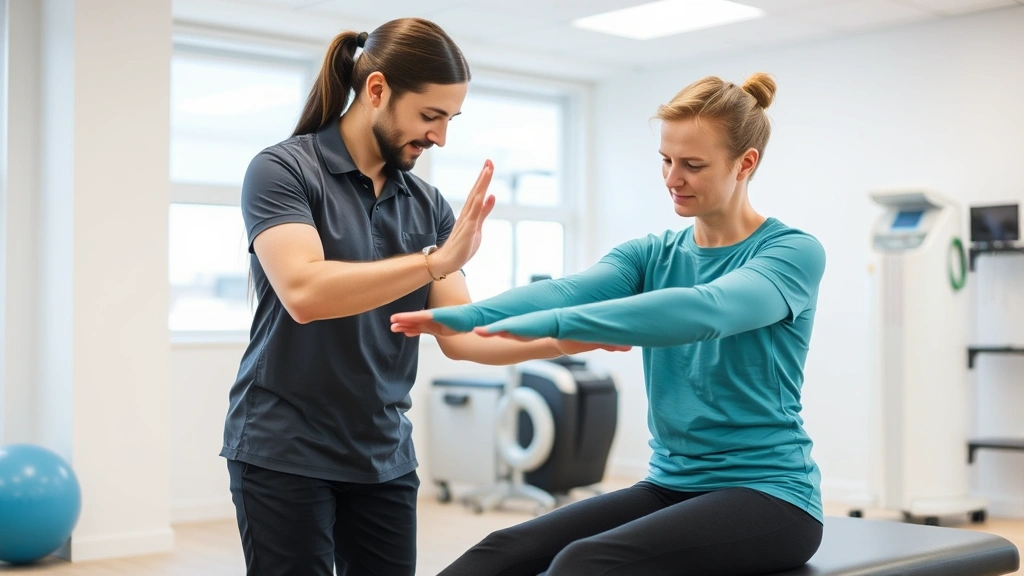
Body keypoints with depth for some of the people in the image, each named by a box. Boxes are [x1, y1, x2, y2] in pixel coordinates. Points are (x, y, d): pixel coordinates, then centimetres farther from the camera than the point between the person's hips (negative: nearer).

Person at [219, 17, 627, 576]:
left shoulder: (427, 205, 6)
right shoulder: (282, 169, -9)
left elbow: (458, 334, 2)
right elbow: (303, 292, -26)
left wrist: (564, 341, -12)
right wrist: (437, 260, -31)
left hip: (384, 457, 5)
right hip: (284, 453, -5)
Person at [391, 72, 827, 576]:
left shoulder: (793, 253, -8)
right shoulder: (651, 256, 9)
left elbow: (704, 311, -29)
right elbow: (571, 288, -12)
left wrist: (553, 323, -41)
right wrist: (464, 316, -33)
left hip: (767, 495, -5)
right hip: (670, 485, 6)